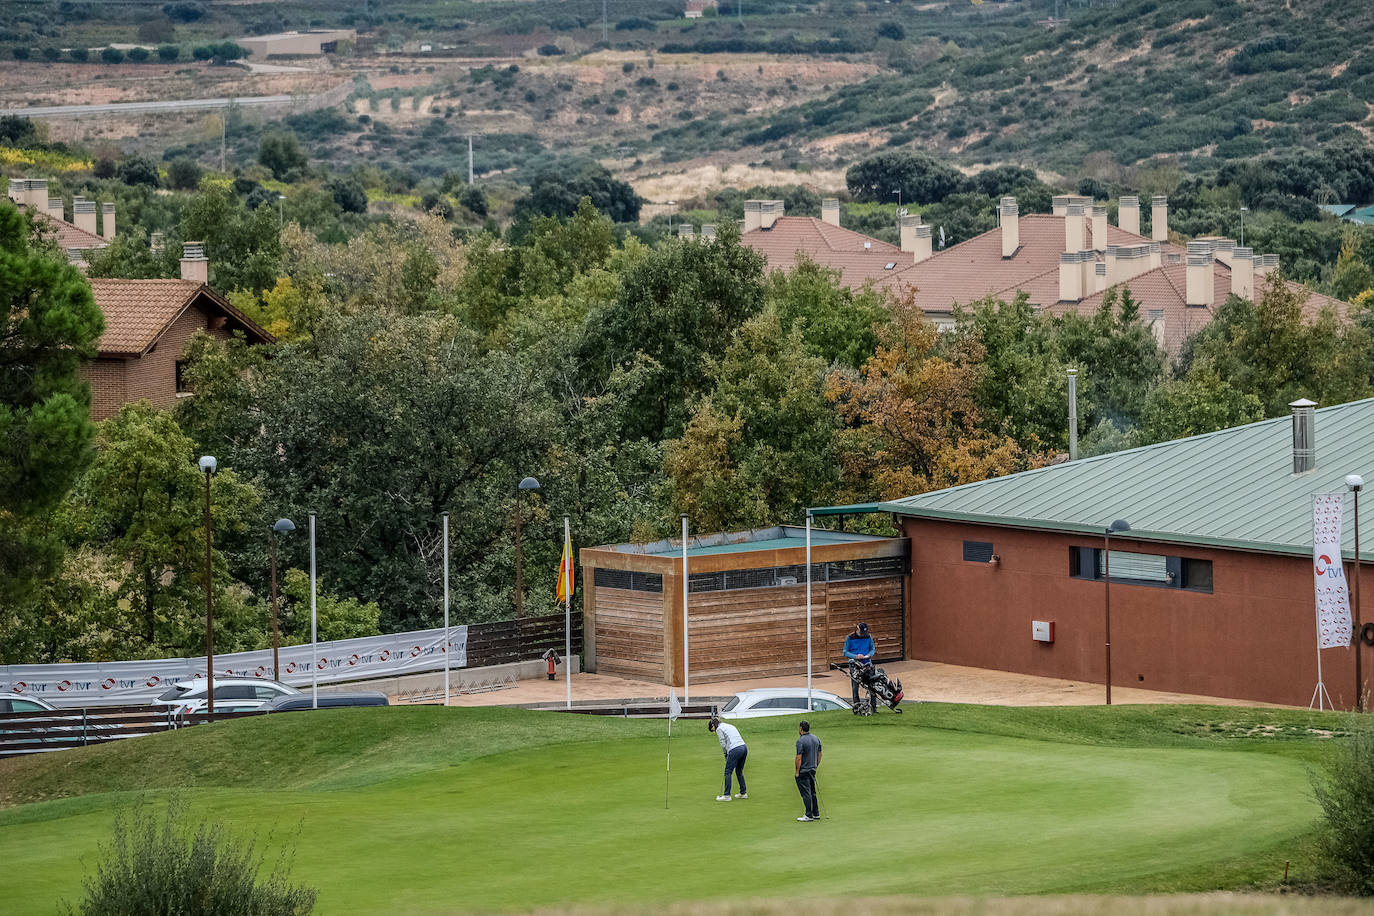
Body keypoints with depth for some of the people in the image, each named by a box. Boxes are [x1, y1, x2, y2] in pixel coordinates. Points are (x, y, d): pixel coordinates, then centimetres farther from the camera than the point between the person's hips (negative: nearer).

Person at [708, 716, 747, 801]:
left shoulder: (719, 729, 1)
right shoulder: (729, 726, 25)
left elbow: (723, 744, -3)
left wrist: (726, 755, 12)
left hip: (735, 750, -8)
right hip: (744, 748, 8)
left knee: (728, 772, 0)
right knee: (739, 772, 21)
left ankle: (727, 795, -1)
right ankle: (743, 793, 25)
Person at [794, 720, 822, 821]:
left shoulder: (800, 741, -17)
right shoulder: (816, 739, 7)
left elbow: (799, 758, -19)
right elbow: (819, 755, 13)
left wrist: (797, 772, -12)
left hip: (803, 770, -8)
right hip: (813, 770, 8)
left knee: (806, 793, -4)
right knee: (812, 793, 15)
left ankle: (809, 815, -4)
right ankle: (816, 814, 19)